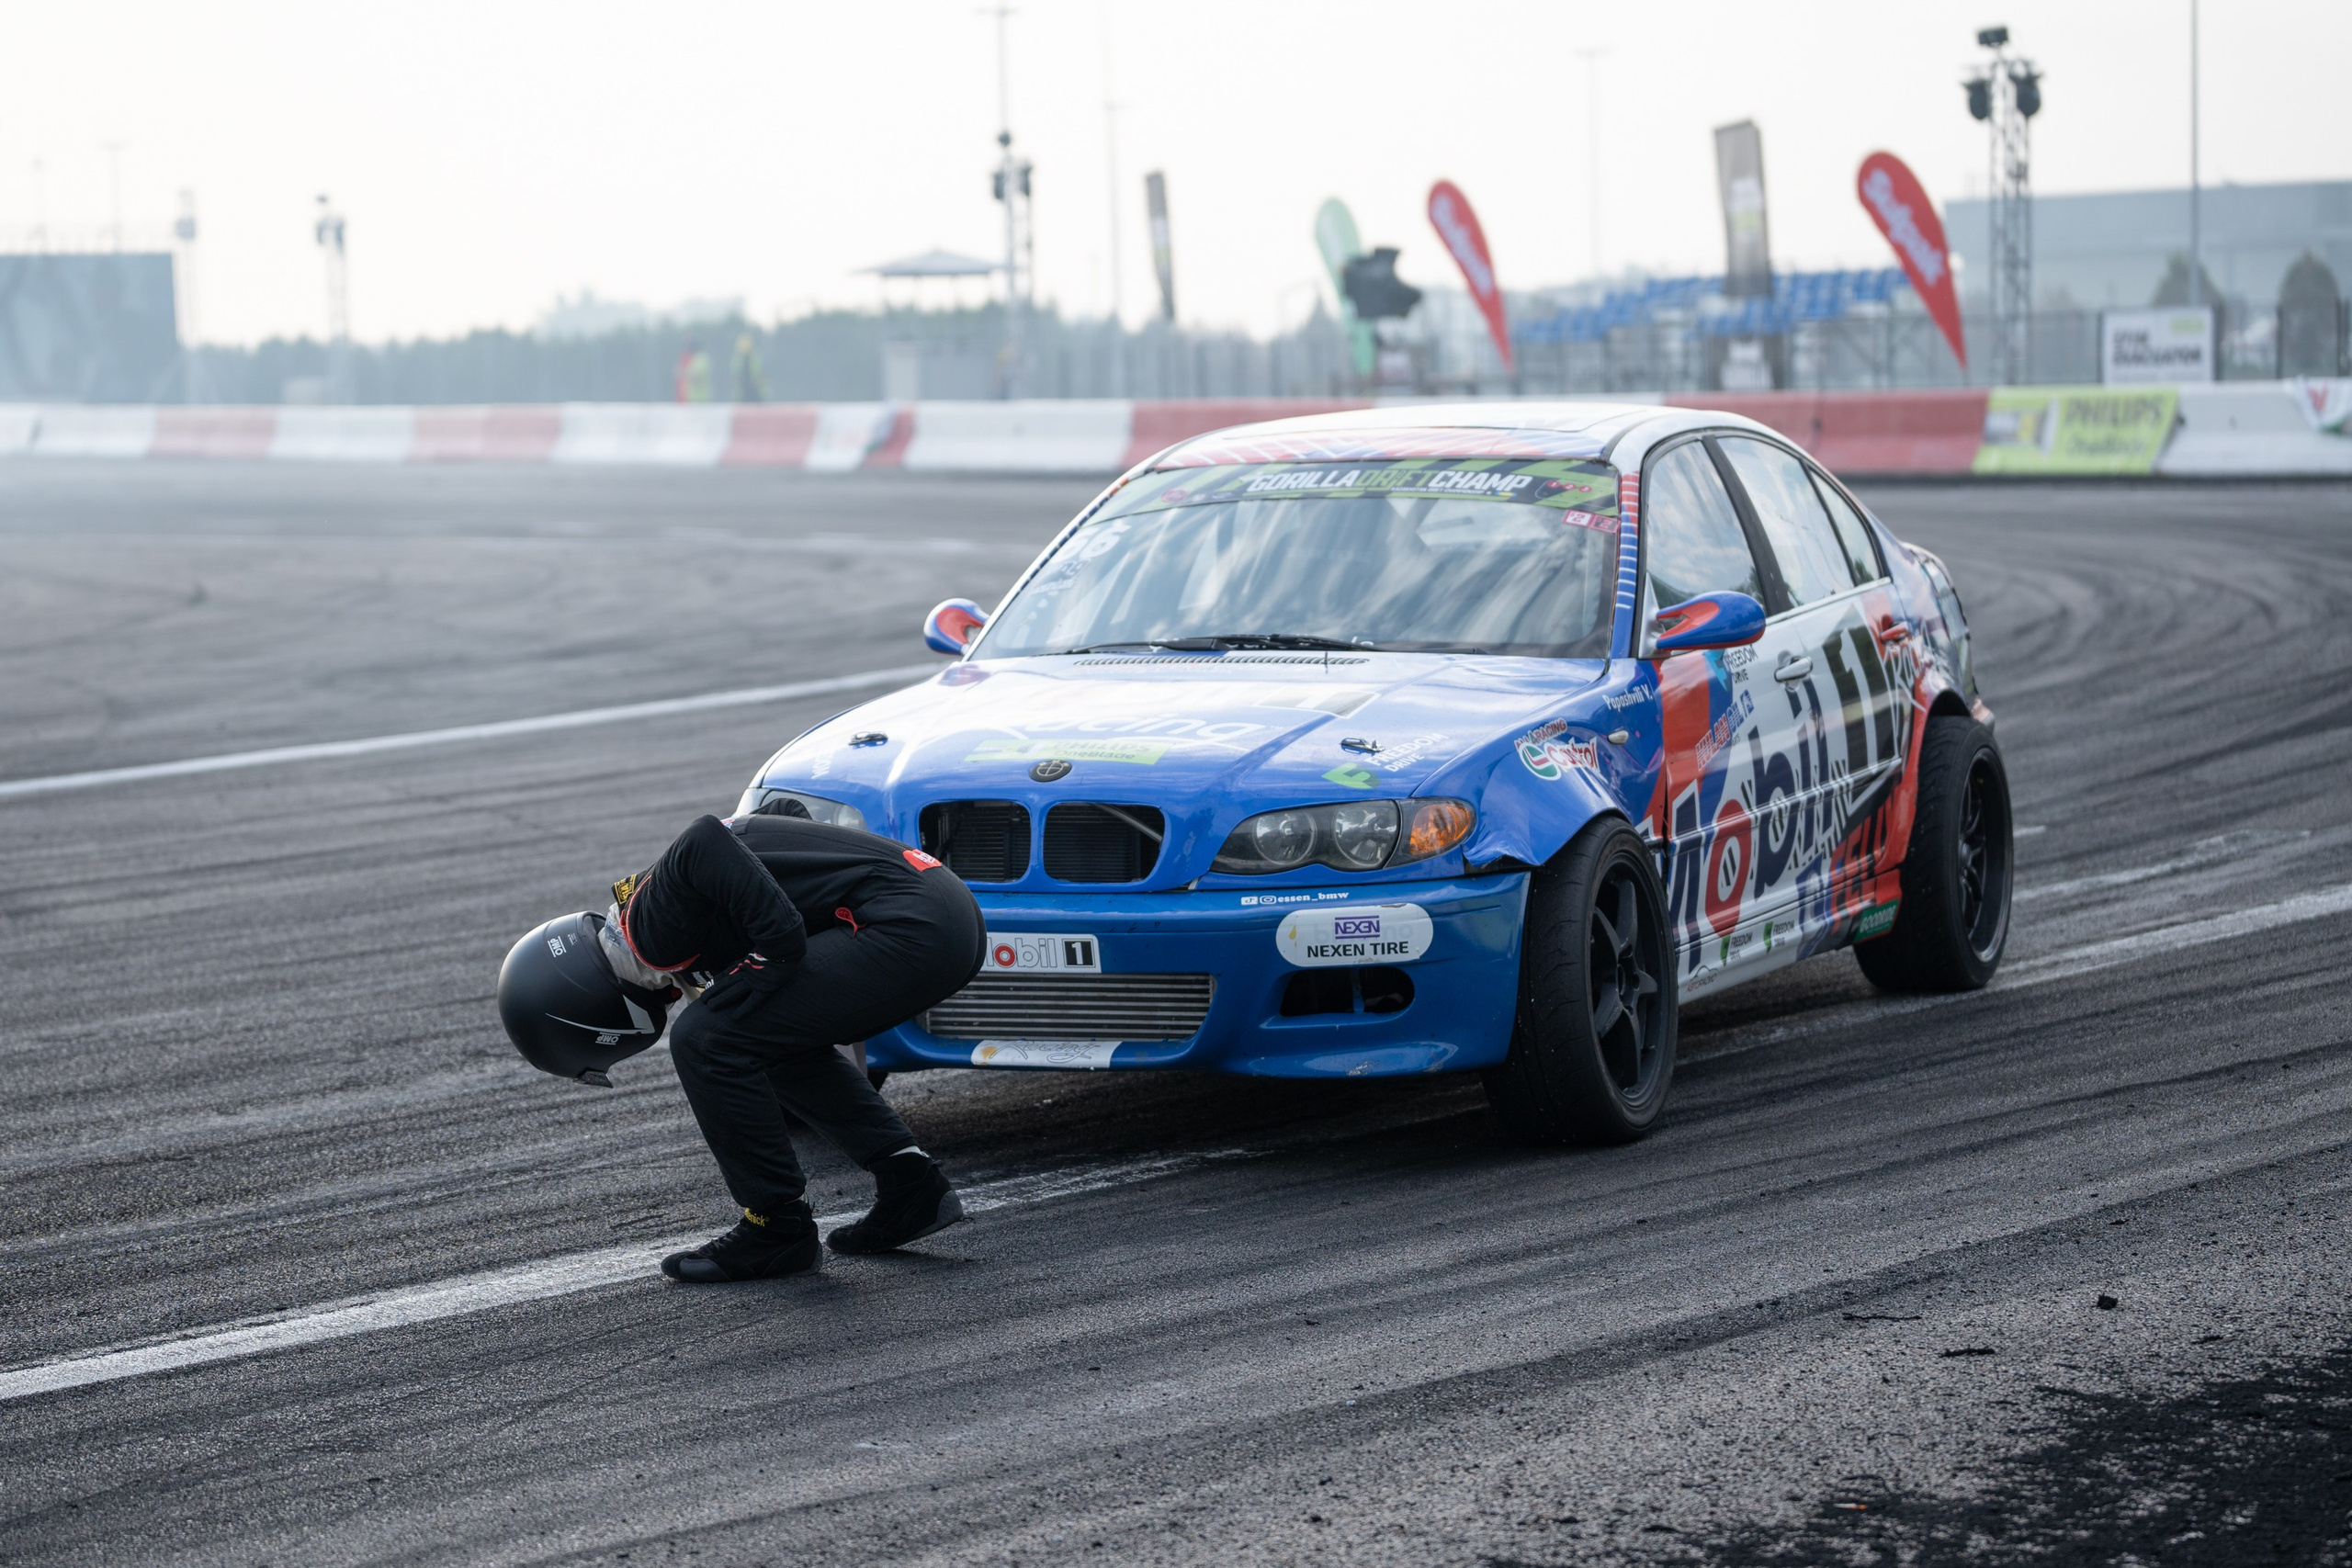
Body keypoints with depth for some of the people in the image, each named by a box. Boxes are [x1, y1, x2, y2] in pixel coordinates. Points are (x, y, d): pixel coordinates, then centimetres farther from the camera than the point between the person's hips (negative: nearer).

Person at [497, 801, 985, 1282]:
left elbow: (704, 843, -24)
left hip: (908, 928, -10)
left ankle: (778, 1228, 5)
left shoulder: (652, 929, -6)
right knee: (782, 1046, 26)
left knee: (706, 1041, -5)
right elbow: (783, 809, 29)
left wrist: (778, 953, -18)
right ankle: (912, 1187, 22)